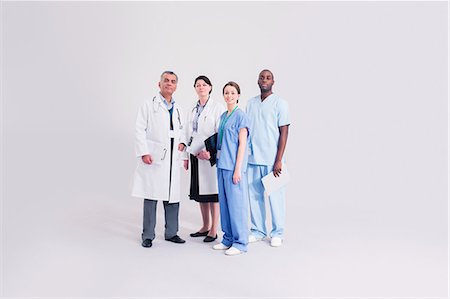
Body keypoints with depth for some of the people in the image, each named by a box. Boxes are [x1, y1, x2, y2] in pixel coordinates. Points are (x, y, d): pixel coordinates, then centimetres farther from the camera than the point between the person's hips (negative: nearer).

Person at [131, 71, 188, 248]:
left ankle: (171, 233, 19)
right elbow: (140, 130, -3)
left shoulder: (178, 110, 20)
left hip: (172, 159, 5)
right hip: (153, 158, -5)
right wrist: (144, 152, -13)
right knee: (151, 197, -2)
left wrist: (182, 144, 8)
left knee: (173, 197, 7)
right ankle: (148, 236, 10)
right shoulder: (149, 105, 4)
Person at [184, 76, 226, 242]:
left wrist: (210, 151, -17)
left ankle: (214, 230, 7)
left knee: (212, 191, -2)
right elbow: (189, 133, 16)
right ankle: (205, 227, 24)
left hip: (212, 154, -6)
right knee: (200, 192, 11)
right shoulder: (193, 109, 16)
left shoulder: (217, 107, -3)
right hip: (196, 154, 6)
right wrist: (192, 152, 6)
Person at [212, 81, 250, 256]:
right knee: (224, 201, 12)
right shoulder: (223, 116, 15)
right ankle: (228, 238, 24)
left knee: (236, 202, -3)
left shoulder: (240, 116, -7)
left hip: (233, 165, -8)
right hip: (222, 164, 8)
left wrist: (237, 169, -16)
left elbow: (242, 144, -12)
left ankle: (240, 242, 9)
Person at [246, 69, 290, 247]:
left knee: (275, 197, 3)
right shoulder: (251, 103, 12)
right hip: (252, 159, 4)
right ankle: (258, 231, 23)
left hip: (272, 160, -4)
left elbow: (284, 133, -6)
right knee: (254, 196, 9)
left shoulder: (280, 103, -2)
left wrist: (278, 161, -12)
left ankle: (277, 233, 18)